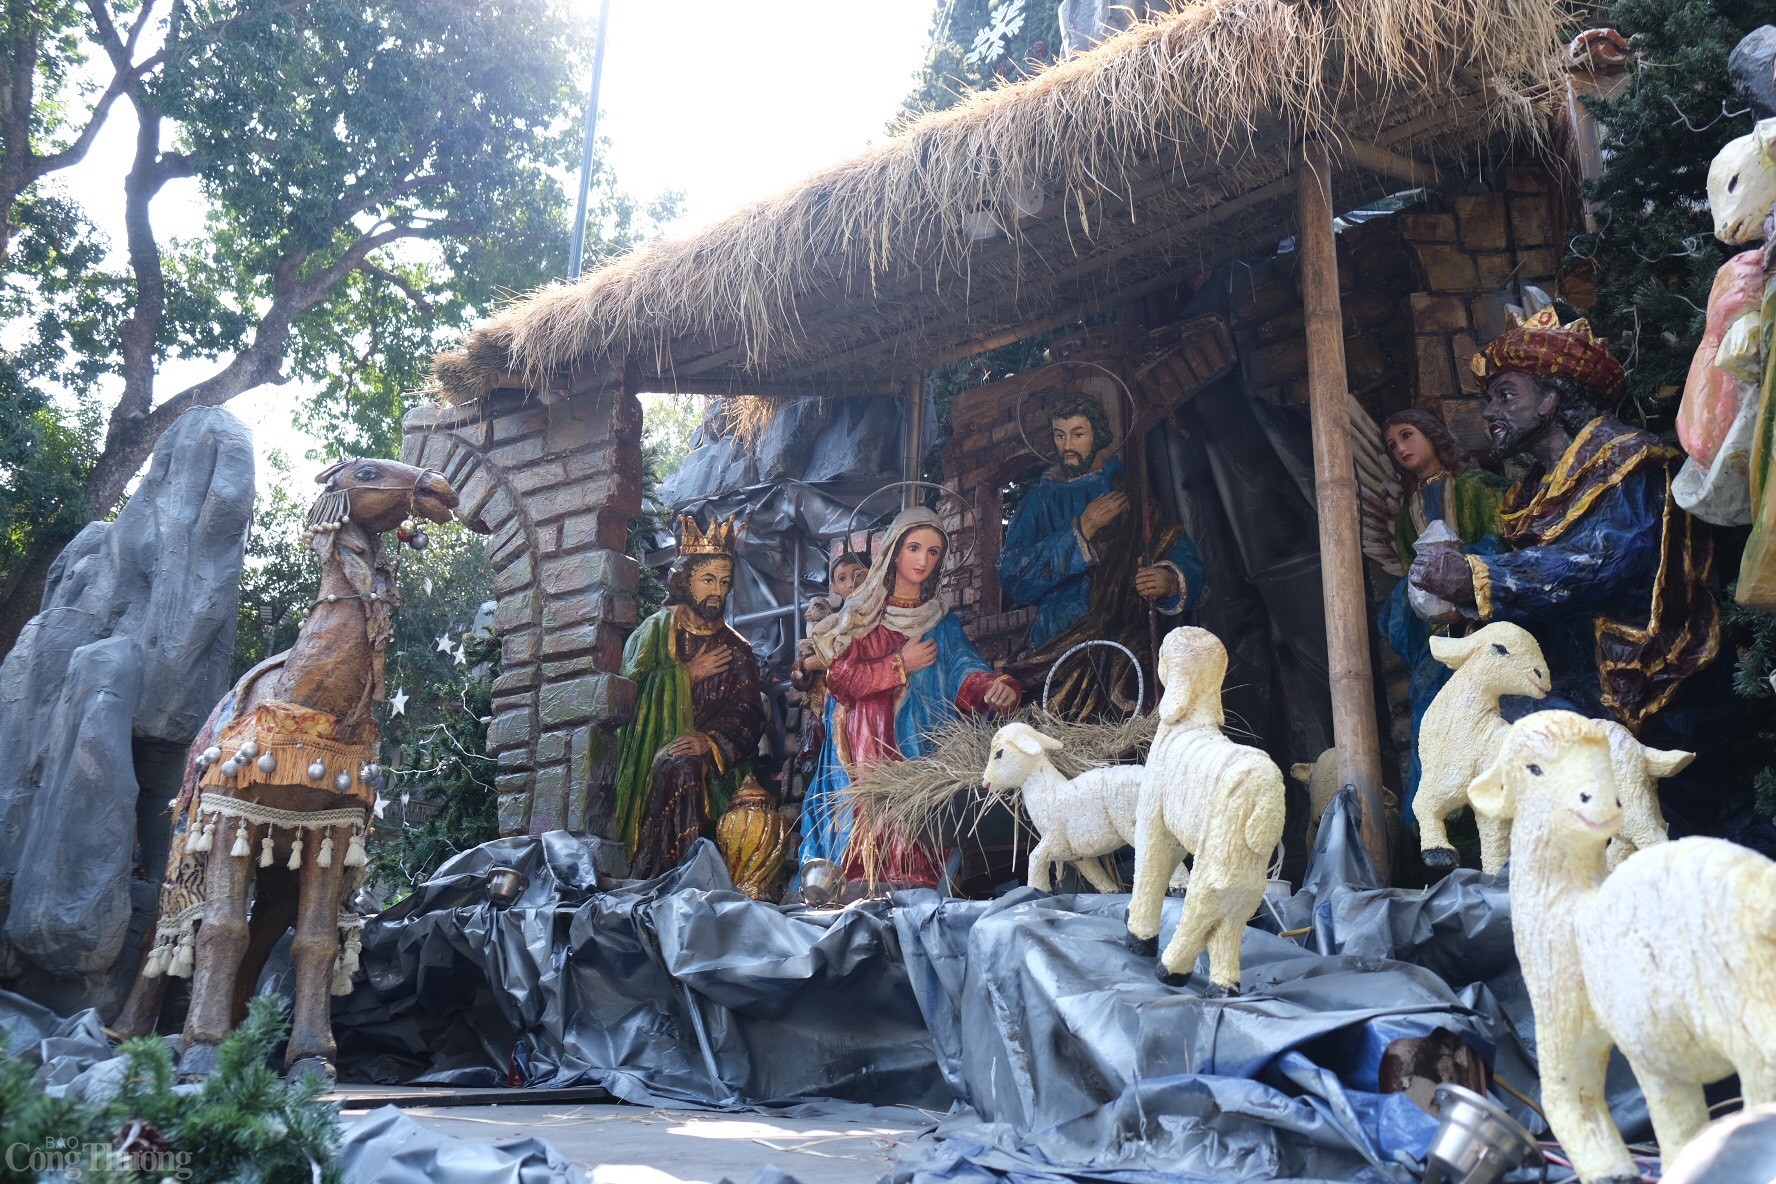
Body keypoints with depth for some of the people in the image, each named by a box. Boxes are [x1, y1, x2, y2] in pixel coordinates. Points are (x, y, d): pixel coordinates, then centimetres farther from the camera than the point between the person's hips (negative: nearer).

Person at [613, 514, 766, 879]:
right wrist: (689, 673, -3)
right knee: (677, 770, -29)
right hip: (652, 756, 0)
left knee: (682, 768, -30)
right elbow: (630, 687, -1)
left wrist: (710, 742, -16)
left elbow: (746, 715, 2)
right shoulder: (655, 630, 13)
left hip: (713, 761, 0)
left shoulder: (736, 649, 15)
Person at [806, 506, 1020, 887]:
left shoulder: (942, 621, 17)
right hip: (872, 745, -2)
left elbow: (964, 673, 1)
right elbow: (838, 677, -1)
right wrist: (900, 665, -4)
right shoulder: (863, 613, 10)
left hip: (926, 745, 2)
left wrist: (995, 686, -20)